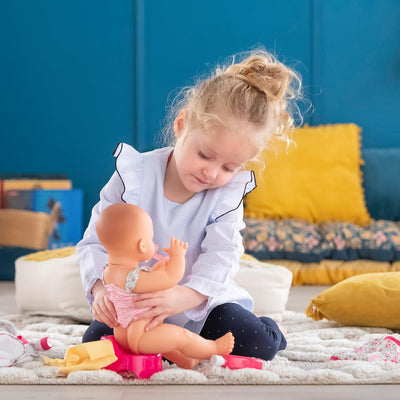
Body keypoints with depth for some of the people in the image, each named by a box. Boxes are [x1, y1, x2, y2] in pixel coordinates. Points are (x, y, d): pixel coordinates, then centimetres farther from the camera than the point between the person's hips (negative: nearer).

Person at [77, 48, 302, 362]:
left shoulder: (229, 193, -12)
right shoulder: (134, 175, -15)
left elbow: (222, 255, -25)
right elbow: (95, 243, -13)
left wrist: (186, 295, -45)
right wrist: (101, 287, -34)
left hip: (203, 301, 0)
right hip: (134, 302, 1)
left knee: (259, 347, -19)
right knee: (95, 343, -21)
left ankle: (270, 329, 18)